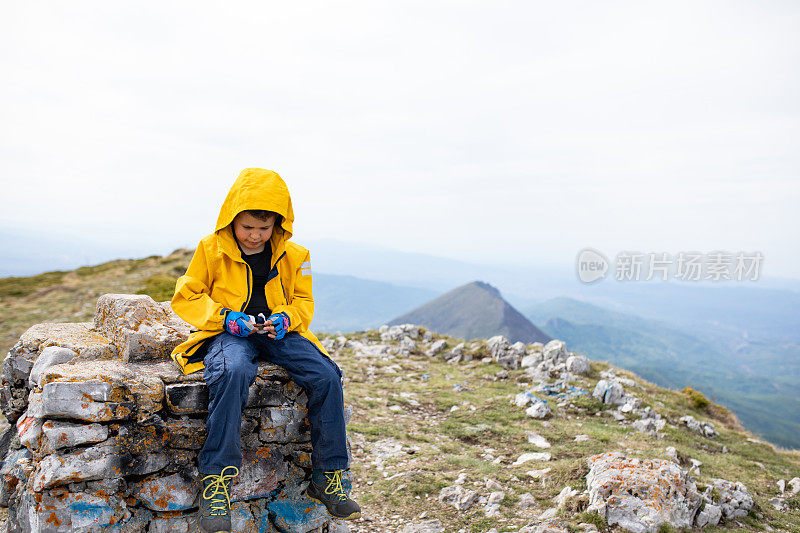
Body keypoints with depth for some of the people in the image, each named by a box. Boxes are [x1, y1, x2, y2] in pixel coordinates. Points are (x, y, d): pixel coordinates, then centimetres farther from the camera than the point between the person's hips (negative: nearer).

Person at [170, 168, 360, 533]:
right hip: (229, 332, -3)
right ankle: (216, 480, -31)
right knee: (233, 373, -39)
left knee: (326, 376, -22)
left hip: (279, 333, 3)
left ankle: (328, 479, -9)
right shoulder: (212, 249, -2)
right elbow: (184, 297, 3)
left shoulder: (293, 256, 5)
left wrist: (285, 319, -9)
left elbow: (303, 301, 15)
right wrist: (226, 318, -14)